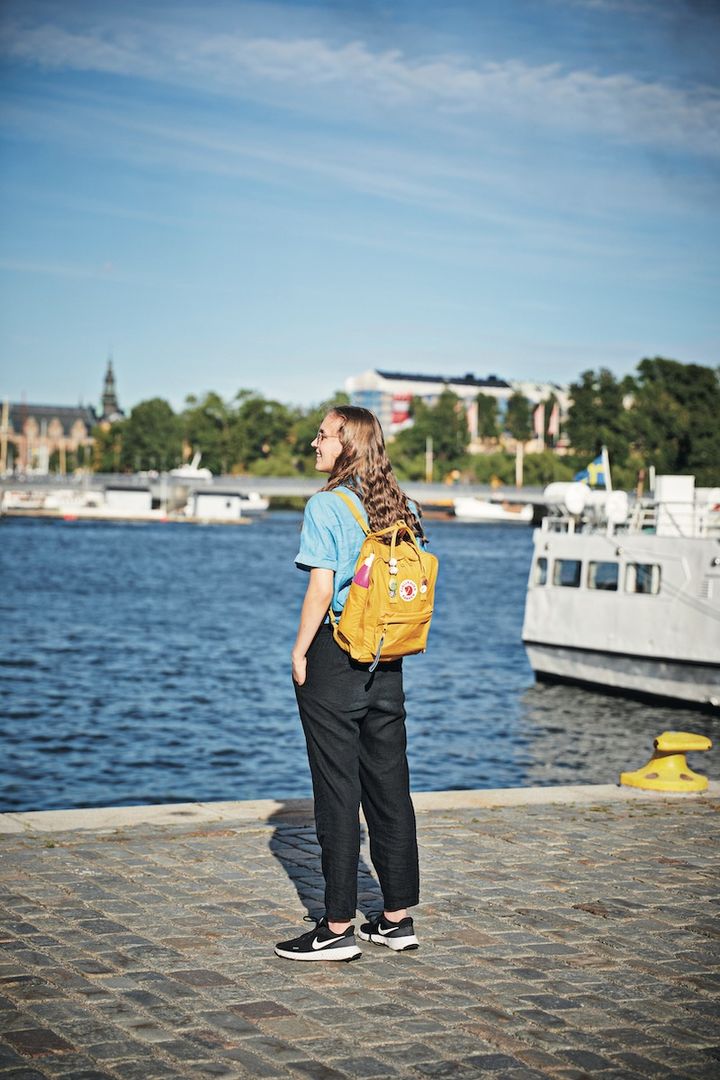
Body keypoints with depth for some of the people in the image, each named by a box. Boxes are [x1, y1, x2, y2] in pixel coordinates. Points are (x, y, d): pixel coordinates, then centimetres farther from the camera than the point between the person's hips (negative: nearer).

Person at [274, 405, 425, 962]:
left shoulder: (326, 505, -12)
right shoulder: (402, 507, 8)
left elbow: (322, 587, -17)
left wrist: (300, 652, -9)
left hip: (335, 654, -7)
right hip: (388, 661, 7)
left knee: (338, 791, -1)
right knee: (389, 786, 12)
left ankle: (338, 928, 3)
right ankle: (398, 917, 18)